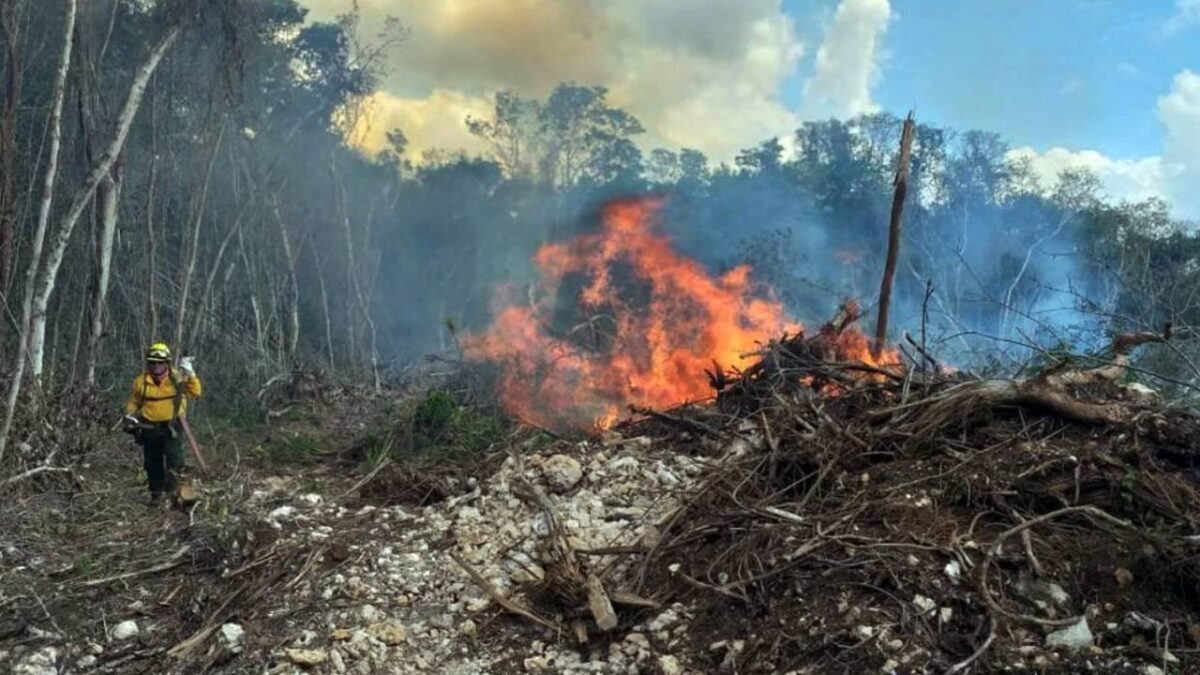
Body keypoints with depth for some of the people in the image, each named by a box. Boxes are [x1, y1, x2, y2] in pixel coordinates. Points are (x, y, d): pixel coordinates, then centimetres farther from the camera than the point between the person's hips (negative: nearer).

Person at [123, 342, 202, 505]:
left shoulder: (178, 378, -5)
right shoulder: (141, 381, 0)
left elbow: (195, 393, -11)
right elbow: (134, 401, 13)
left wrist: (190, 375, -20)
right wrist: (129, 415, -3)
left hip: (171, 426, -3)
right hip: (149, 428, 3)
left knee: (174, 458, -17)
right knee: (152, 462, 10)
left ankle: (172, 489, -5)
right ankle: (156, 494, 23)